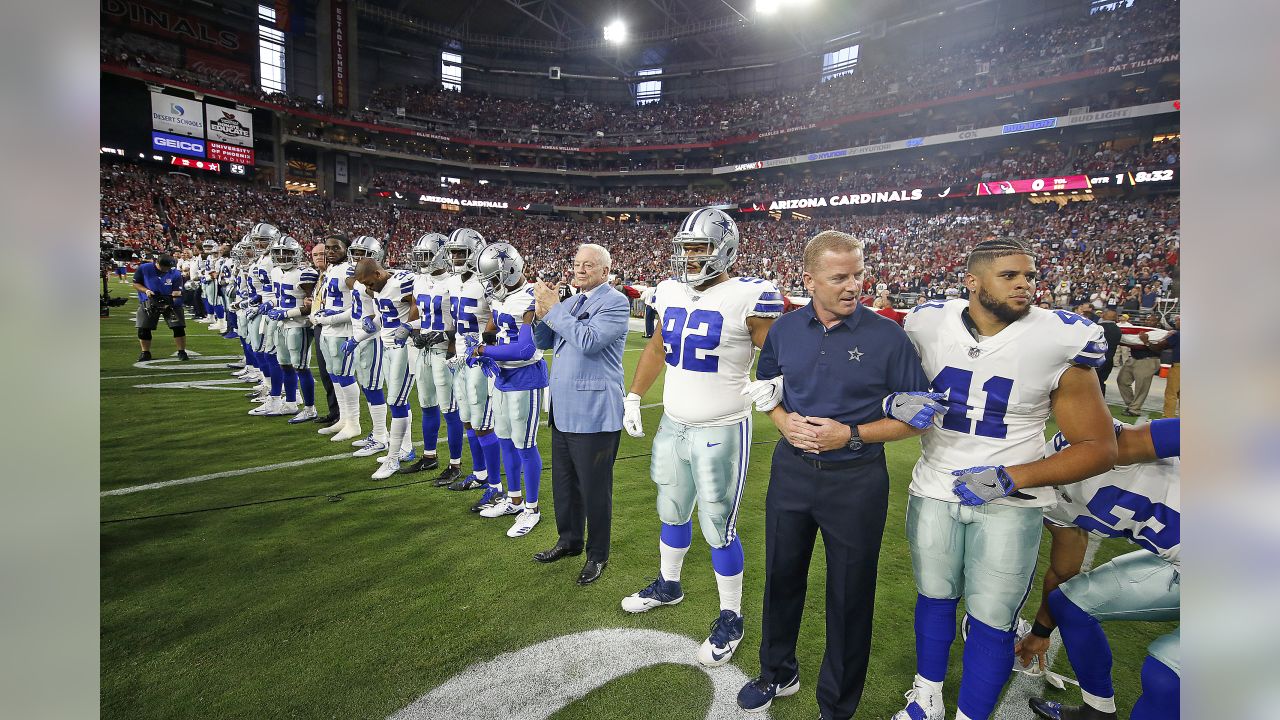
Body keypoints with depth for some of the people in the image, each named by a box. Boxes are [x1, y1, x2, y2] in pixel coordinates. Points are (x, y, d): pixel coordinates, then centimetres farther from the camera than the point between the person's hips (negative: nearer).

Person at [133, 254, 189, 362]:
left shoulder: (175, 274, -12)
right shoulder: (143, 269, -9)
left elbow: (177, 292, -15)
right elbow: (136, 284, 1)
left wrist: (169, 303, -31)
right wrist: (146, 290, -18)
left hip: (170, 303, -1)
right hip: (148, 302, 1)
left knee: (178, 327, -10)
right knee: (143, 329, 1)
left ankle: (182, 352, 3)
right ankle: (145, 353, 17)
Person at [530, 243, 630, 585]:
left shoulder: (615, 302, -11)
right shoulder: (570, 303, 14)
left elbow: (589, 340, -25)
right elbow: (544, 342, 17)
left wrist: (553, 309, -18)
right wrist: (541, 313, -1)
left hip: (594, 412, -8)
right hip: (562, 409, 8)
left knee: (594, 487, 4)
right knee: (564, 481, 19)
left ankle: (597, 555, 21)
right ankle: (569, 540, 38)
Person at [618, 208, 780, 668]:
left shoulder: (745, 298, -16)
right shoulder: (671, 293, 5)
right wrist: (634, 396, 18)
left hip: (721, 432, -6)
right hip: (673, 426, 7)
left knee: (718, 529, 4)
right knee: (672, 514, 22)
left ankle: (731, 618, 25)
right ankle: (668, 584, 46)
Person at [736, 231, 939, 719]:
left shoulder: (887, 336, -13)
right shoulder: (785, 329, -2)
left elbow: (917, 416, -8)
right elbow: (765, 387, 13)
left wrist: (852, 434, -19)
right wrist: (784, 421, -8)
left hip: (856, 481, -3)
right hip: (791, 471, 4)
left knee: (849, 596, 12)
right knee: (782, 576, 19)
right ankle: (778, 673, 45)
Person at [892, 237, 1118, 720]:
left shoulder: (1059, 342, -15)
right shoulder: (930, 327, -9)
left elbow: (1099, 448, -9)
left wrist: (1010, 478, -20)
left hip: (1008, 505, -2)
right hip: (934, 492, 3)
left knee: (991, 621, 8)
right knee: (934, 598, 19)